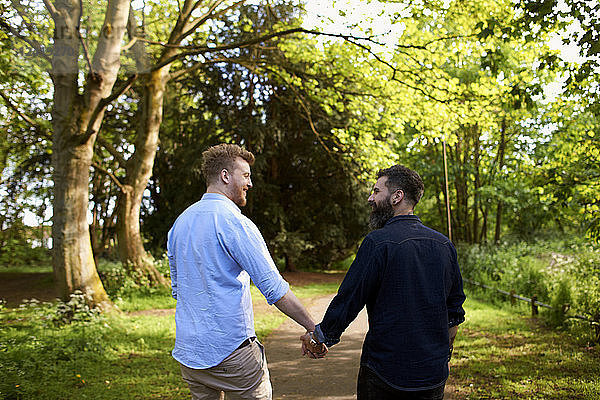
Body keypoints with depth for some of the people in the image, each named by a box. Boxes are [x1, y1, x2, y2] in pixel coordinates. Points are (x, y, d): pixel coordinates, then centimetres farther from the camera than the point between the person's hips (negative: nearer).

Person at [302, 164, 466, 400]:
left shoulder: (378, 243, -17)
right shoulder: (444, 245, 1)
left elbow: (349, 299, -13)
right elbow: (455, 311, 12)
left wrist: (319, 336, 2)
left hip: (384, 372, -5)